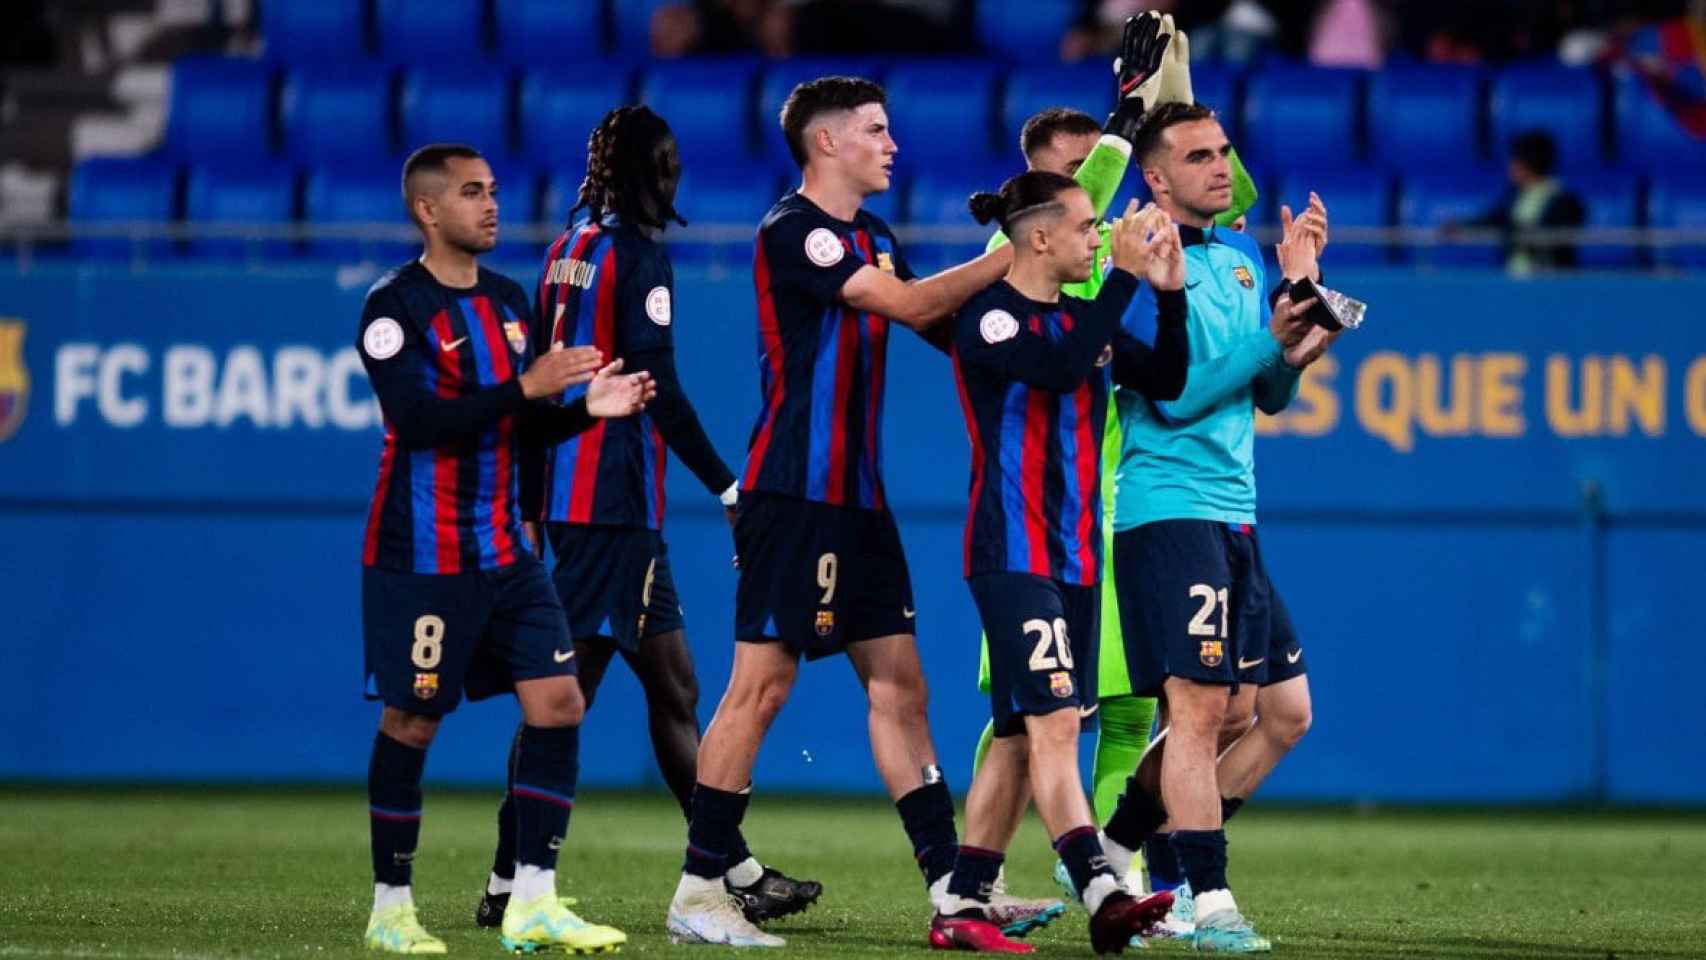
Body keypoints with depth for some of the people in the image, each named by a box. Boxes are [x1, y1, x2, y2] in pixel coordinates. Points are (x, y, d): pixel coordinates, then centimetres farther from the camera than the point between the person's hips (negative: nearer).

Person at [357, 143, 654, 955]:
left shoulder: (508, 300, 13)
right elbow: (419, 419, -23)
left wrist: (588, 406, 0)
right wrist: (526, 387, -27)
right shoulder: (395, 308, -11)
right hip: (420, 556, -7)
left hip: (503, 550, 7)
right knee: (411, 724, 0)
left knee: (558, 704, -3)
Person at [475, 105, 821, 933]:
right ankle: (509, 882, -9)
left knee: (673, 688, 12)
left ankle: (738, 874, 16)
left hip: (569, 494, 9)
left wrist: (529, 508, 19)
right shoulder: (636, 255, -10)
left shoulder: (569, 250, 14)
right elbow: (658, 387, -17)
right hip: (615, 502, -9)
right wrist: (729, 489, -14)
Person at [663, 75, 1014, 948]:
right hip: (794, 496, -9)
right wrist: (1009, 258, -13)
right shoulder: (792, 232, -12)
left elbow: (945, 328, 15)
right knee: (762, 684, -8)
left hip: (858, 499, 9)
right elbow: (910, 305, -19)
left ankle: (951, 885, 6)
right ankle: (698, 892, -3)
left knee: (898, 683, 6)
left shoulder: (873, 240, 17)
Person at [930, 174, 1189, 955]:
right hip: (1013, 555, -8)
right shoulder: (989, 318, -10)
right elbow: (1061, 369, -27)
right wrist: (1124, 276, -24)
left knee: (1021, 734, 7)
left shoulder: (1081, 319, 15)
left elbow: (1164, 381, 15)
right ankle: (1103, 897, -26)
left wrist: (1169, 294, 1)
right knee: (1054, 720, -16)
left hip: (1076, 555, 8)